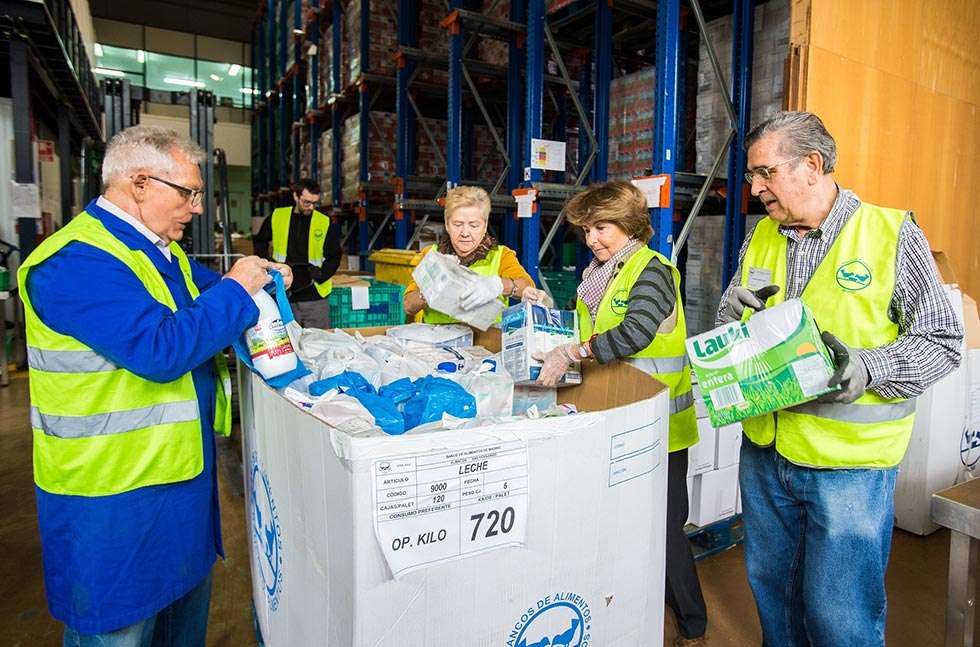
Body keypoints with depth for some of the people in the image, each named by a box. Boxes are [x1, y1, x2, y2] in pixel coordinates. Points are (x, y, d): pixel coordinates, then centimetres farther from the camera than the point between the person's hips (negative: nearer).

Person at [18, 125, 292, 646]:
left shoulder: (161, 250, 8)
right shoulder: (76, 261, -22)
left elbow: (206, 295, 23)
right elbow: (161, 350, -32)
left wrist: (262, 279, 2)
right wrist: (236, 289, -20)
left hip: (179, 465, 9)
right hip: (114, 489, -9)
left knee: (187, 595, 24)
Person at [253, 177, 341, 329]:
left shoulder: (325, 223, -2)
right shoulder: (277, 217, 3)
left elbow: (334, 257, 1)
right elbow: (259, 241, 19)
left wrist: (321, 274, -14)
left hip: (314, 296, -1)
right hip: (284, 295, 2)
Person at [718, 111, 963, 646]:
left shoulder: (894, 233, -9)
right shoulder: (761, 238, 6)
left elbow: (943, 341, -6)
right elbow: (730, 321, 14)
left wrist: (870, 367, -24)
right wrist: (736, 310, -9)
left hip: (851, 464, -5)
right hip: (764, 450, 5)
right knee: (770, 590, 21)